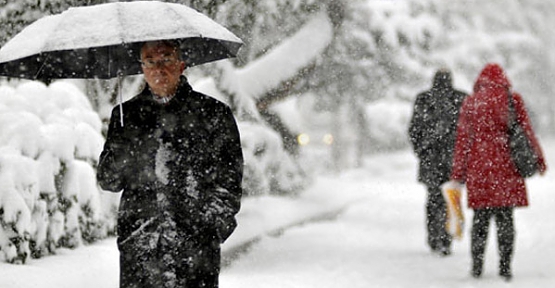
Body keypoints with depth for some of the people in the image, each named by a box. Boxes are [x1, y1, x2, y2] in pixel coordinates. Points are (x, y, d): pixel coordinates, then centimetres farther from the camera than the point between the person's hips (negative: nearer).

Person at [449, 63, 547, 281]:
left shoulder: (470, 103, 4)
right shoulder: (513, 100, 1)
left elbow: (463, 140, 5)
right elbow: (526, 131, 3)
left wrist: (458, 174, 8)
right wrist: (538, 159, 15)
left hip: (478, 167, 1)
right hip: (506, 166, -1)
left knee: (480, 218, 8)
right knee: (505, 218, 3)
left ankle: (477, 266, 7)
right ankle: (505, 267, 0)